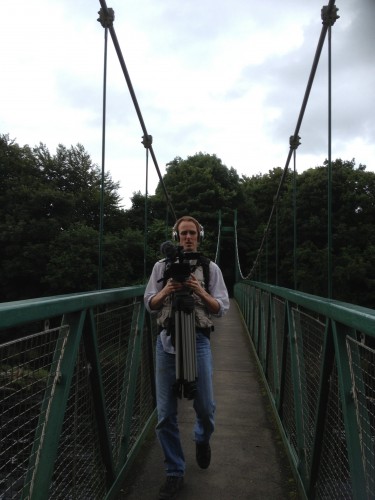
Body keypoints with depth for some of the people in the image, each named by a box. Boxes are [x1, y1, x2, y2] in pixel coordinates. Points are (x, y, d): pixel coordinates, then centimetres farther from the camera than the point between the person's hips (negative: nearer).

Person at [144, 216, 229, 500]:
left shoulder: (211, 268, 5)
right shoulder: (162, 266, 8)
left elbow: (222, 309, 1)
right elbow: (149, 304, 7)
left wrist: (200, 292, -15)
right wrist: (166, 291, -12)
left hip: (198, 340, -1)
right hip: (167, 340, 1)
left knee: (205, 406, 5)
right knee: (166, 413, 3)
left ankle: (202, 440, 42)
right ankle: (175, 473, 22)